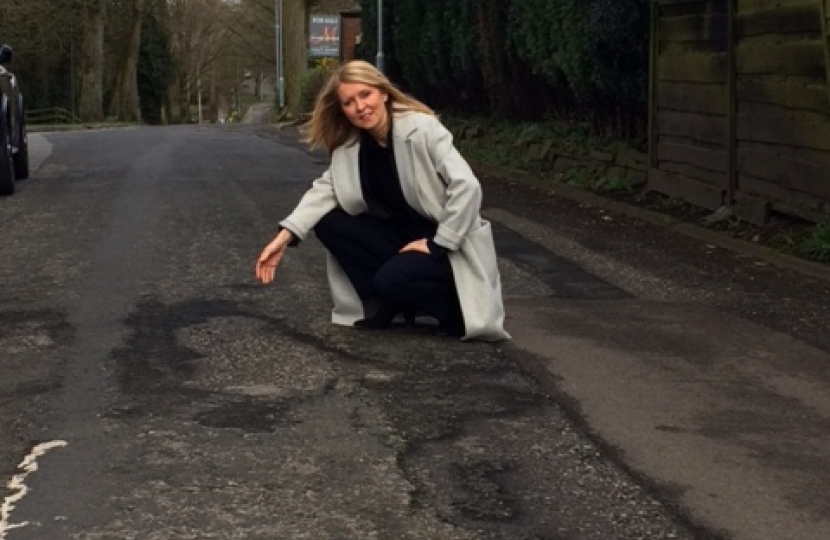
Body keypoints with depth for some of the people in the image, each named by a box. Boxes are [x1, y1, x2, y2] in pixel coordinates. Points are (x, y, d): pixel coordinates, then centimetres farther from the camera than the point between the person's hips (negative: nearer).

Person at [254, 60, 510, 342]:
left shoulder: (422, 128, -21)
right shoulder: (349, 145, 0)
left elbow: (467, 186, -26)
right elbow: (325, 189, -5)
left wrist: (437, 244, -24)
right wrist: (285, 235, -19)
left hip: (451, 246, -7)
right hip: (402, 233, 7)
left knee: (392, 278, -32)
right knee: (328, 224, -9)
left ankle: (456, 307, -4)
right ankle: (390, 303, -1)